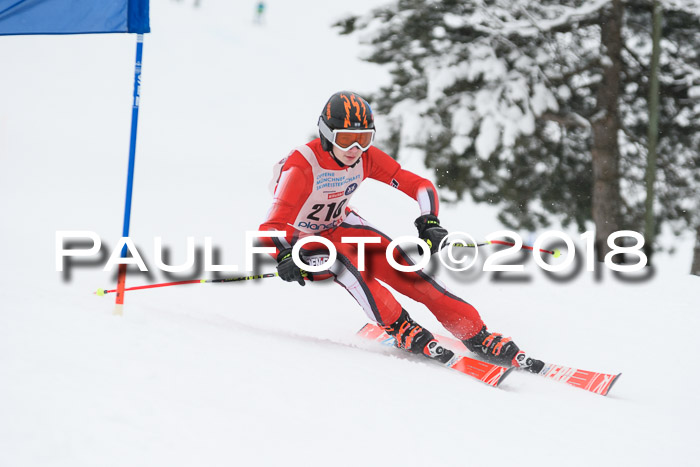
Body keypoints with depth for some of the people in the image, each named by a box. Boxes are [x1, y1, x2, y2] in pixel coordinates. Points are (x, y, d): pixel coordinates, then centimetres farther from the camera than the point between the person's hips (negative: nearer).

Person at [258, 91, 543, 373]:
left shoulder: (366, 158, -14)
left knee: (401, 268, -15)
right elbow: (271, 228, -37)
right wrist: (284, 256, -57)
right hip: (304, 245, -5)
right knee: (345, 261, -36)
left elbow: (420, 185, -10)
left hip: (342, 226, 5)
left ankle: (479, 339, -16)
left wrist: (429, 222, -28)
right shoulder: (301, 166, -30)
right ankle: (403, 331, -24)